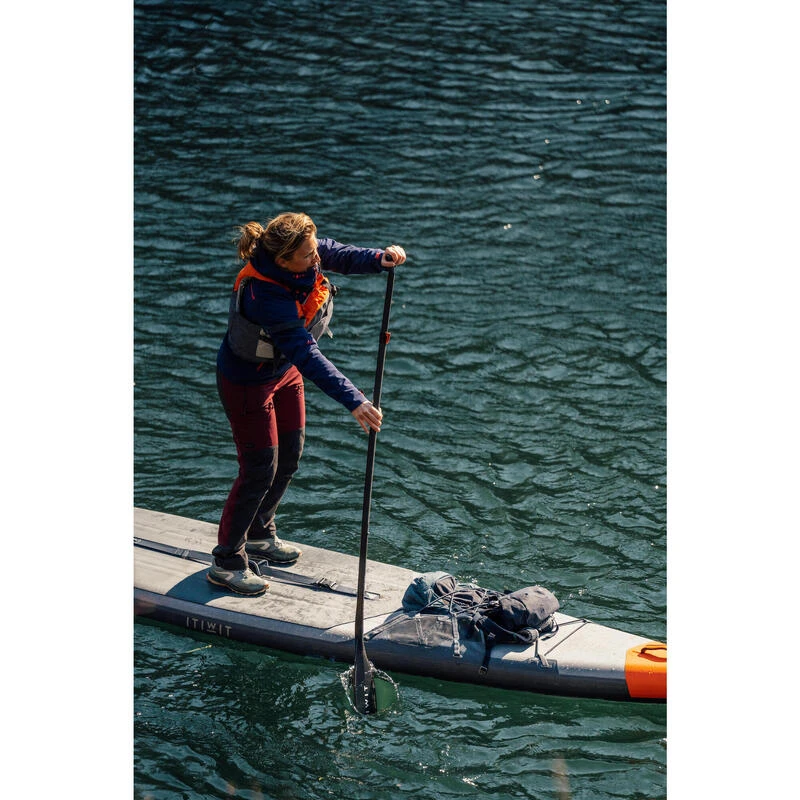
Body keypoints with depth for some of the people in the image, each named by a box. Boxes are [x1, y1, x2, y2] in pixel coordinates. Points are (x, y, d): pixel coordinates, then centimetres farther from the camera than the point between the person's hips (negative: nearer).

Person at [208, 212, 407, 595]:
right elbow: (307, 356, -43)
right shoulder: (266, 296, -40)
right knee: (260, 469, -2)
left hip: (285, 370, 8)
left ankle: (259, 533, 41)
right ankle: (226, 561, 14)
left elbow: (343, 256, -1)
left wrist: (381, 258, -21)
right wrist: (353, 401, -46)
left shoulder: (305, 251, -20)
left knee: (289, 457, 18)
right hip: (248, 381, -8)